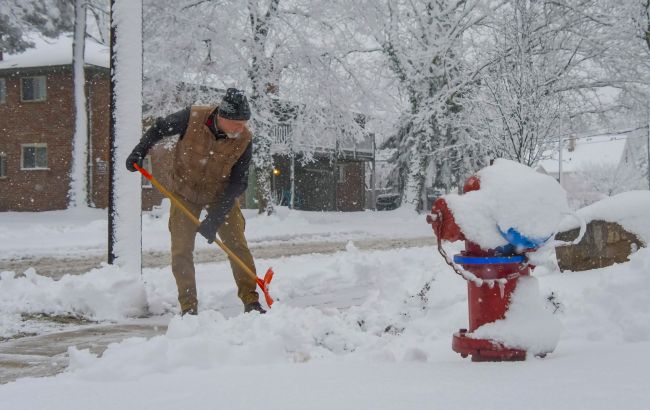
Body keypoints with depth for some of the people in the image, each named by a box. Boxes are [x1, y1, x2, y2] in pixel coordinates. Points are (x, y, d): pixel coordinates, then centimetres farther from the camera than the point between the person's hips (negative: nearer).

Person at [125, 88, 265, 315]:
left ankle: (251, 302, 4)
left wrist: (214, 220, -25)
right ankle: (188, 307, 3)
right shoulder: (192, 117, -26)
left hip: (221, 195, 0)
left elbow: (237, 184, -20)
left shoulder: (244, 140, -23)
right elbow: (158, 128, -5)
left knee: (238, 245, -5)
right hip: (185, 193, 0)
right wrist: (138, 153, -8)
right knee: (181, 250, -5)